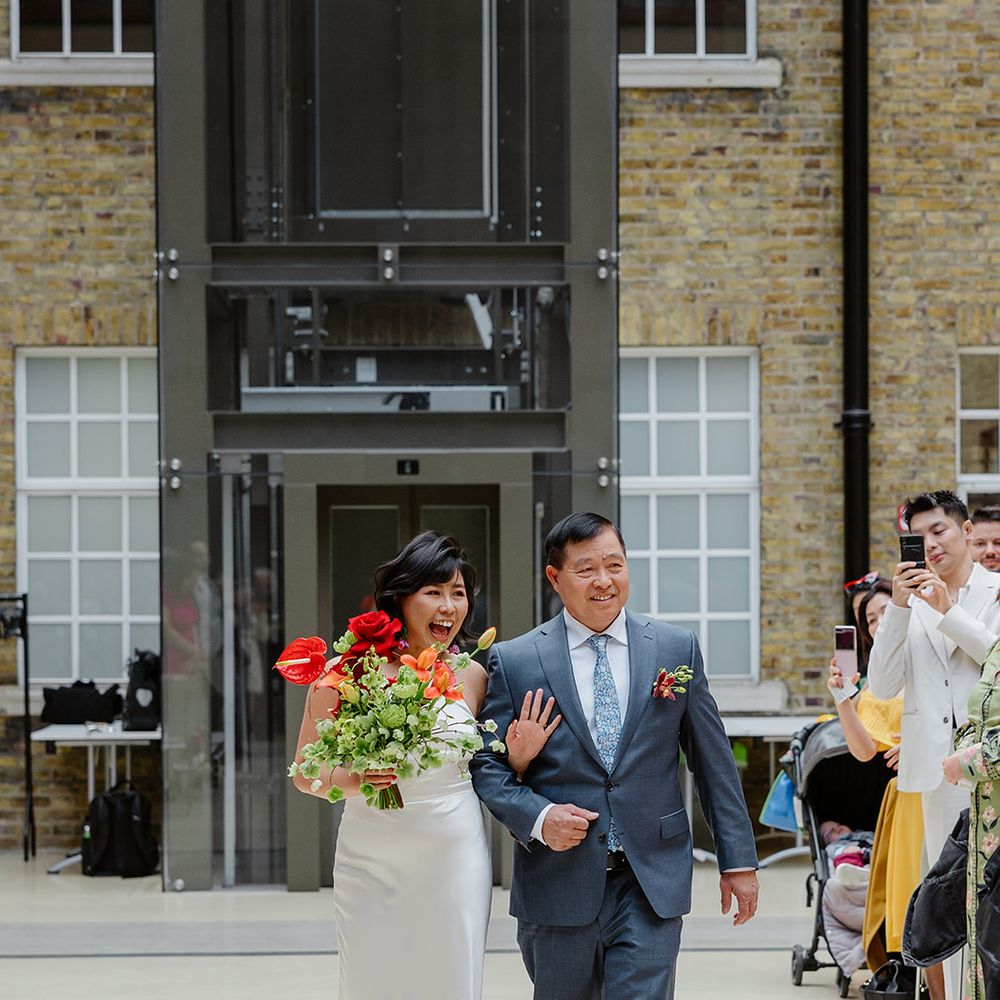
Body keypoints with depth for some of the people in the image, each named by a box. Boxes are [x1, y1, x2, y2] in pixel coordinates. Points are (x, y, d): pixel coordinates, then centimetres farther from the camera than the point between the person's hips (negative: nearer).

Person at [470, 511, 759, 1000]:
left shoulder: (677, 648, 5)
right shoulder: (513, 661, 1)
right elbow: (487, 764, 2)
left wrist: (738, 860, 6)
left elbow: (713, 760, 8)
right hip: (558, 883, 0)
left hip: (651, 883, 0)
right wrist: (538, 817, -16)